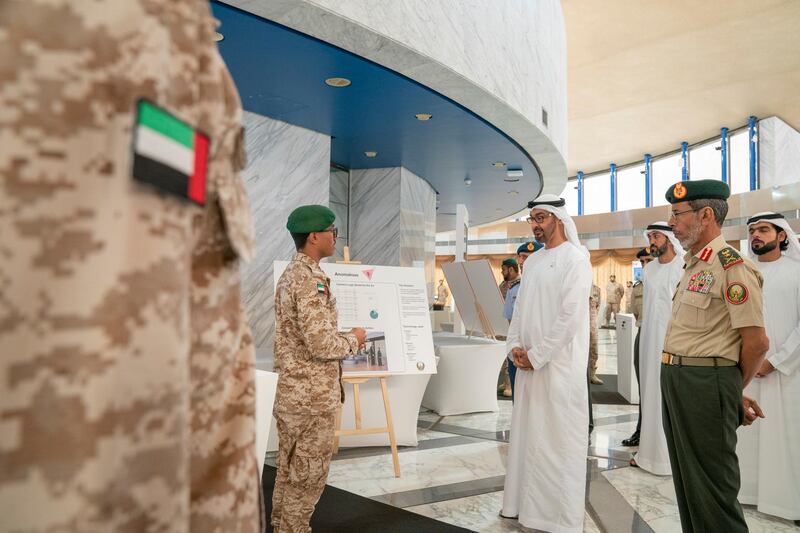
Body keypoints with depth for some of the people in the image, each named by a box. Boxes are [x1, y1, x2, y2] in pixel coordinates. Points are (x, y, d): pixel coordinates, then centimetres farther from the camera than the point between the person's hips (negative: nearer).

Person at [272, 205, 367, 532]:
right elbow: (320, 344, -26)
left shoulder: (289, 274, 12)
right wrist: (354, 339, -8)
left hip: (291, 389, 10)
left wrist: (344, 337, 18)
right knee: (308, 476, 4)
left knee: (289, 470, 19)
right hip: (312, 394, -10)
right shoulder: (311, 279, -20)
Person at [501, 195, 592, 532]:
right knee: (527, 435, 13)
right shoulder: (532, 261, 15)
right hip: (528, 363, 8)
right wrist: (515, 346, 0)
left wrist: (536, 355, -14)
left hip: (559, 364, -7)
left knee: (560, 440, 1)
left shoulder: (575, 258, -9)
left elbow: (571, 317, -16)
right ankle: (527, 504, 27)